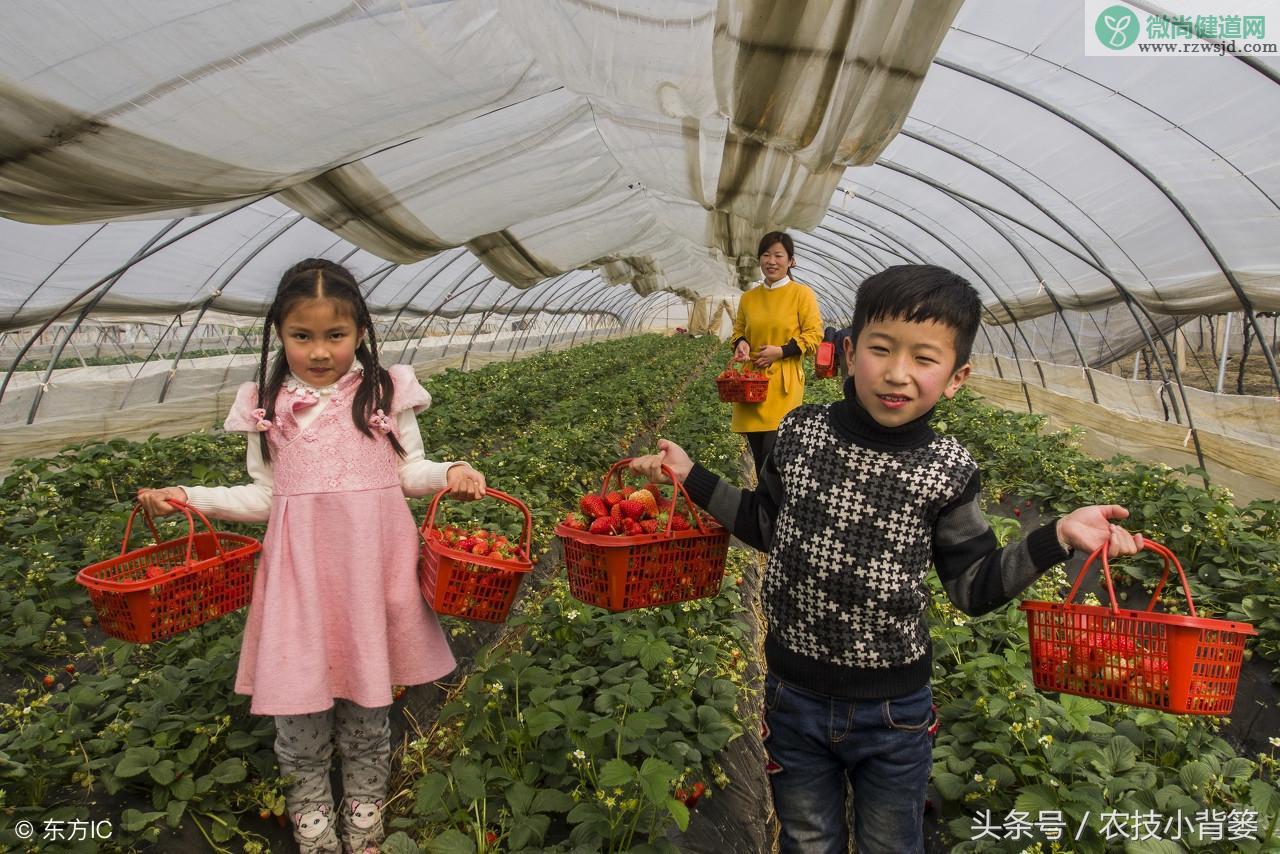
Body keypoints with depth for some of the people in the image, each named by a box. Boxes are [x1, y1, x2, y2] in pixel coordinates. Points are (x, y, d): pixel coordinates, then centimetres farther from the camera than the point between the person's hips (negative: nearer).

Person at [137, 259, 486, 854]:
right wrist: (190, 497, 2)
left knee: (367, 705, 14)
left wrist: (449, 474, -13)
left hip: (370, 570, -1)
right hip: (298, 573, 1)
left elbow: (408, 472, 5)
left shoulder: (386, 392, -2)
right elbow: (267, 495, 9)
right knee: (298, 708, 9)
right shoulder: (268, 405, 3)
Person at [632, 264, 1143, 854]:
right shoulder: (800, 433, -11)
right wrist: (692, 478, 1)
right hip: (794, 694, 2)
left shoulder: (947, 471, -15)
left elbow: (973, 589, -6)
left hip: (894, 713, -1)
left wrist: (1057, 537, -18)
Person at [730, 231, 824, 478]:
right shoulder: (748, 298, 11)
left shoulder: (802, 294, -3)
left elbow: (814, 335, -5)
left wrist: (780, 351, -14)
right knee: (758, 456, 10)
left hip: (783, 383, -5)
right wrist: (741, 344, -1)